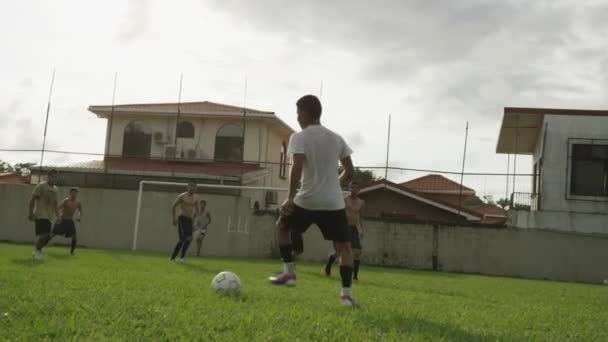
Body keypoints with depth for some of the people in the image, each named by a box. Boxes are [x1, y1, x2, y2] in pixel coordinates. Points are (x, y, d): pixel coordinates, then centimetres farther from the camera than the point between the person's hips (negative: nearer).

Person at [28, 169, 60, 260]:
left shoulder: (55, 189, 17)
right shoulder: (41, 186, -6)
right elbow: (32, 200, -8)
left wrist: (58, 216, 18)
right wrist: (31, 213, -13)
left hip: (49, 216, 7)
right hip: (40, 215, -7)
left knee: (47, 236, 5)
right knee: (43, 234, -15)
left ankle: (37, 250, 23)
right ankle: (37, 250, 2)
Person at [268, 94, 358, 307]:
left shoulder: (299, 137, -4)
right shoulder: (337, 139, 12)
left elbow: (297, 167, -19)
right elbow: (349, 170, 16)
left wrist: (290, 198, -16)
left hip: (307, 201, -3)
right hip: (334, 203, 3)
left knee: (282, 226, 24)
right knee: (345, 246, 7)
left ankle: (289, 273, 20)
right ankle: (346, 293, -8)